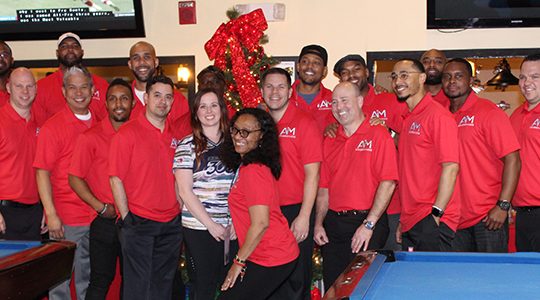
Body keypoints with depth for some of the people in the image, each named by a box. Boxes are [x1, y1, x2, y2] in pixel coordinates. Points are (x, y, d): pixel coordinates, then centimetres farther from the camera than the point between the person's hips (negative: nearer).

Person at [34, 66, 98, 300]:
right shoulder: (52, 127, -8)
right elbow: (42, 172, -10)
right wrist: (51, 214, -16)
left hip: (95, 216, 5)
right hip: (65, 218, -5)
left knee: (88, 278, 17)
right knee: (60, 277, 4)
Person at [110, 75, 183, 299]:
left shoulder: (175, 135, 10)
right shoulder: (127, 133, -7)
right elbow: (116, 179, -9)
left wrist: (181, 210, 8)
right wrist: (127, 219, -11)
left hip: (171, 224, 5)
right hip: (139, 223, -5)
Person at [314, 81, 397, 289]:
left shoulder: (378, 135, -6)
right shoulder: (330, 141, 12)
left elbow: (388, 183, -13)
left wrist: (369, 225, -17)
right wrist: (319, 223, 5)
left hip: (367, 220, -5)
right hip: (333, 224, 5)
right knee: (332, 288, 8)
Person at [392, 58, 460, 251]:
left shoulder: (438, 115, -9)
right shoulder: (407, 119, 17)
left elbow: (451, 168, -16)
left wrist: (436, 214, -18)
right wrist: (403, 220, 16)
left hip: (431, 221, -8)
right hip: (410, 221, 8)